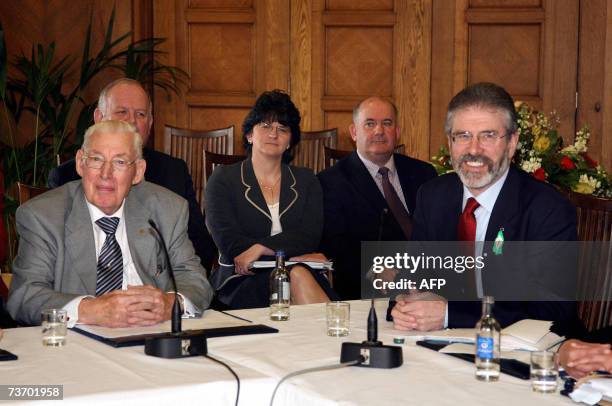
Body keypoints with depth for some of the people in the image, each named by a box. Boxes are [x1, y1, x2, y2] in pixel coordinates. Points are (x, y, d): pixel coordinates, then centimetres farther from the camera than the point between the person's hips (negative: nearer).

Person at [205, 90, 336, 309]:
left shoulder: (305, 180, 16)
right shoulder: (223, 179, 8)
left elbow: (311, 236, 0)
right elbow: (228, 243, -6)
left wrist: (260, 248, -16)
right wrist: (295, 255, -10)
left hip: (302, 271, 3)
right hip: (243, 281, -2)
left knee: (300, 275, -35)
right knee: (297, 275, -34)